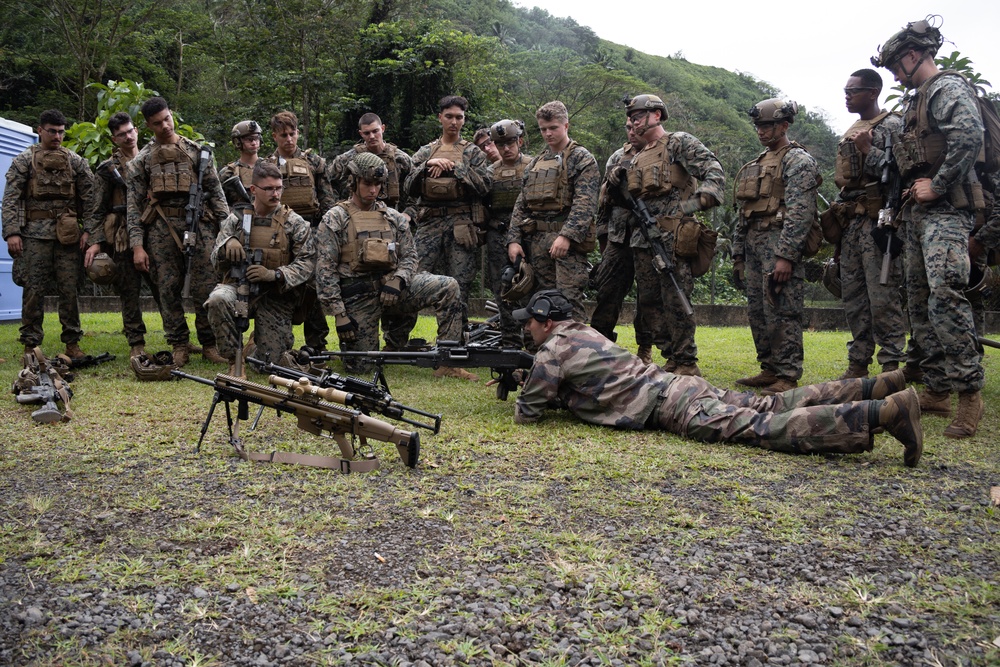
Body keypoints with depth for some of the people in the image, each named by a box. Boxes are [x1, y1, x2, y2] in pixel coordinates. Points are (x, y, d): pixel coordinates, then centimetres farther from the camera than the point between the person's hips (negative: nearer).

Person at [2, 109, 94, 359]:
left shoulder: (76, 161, 11)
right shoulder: (24, 160, 6)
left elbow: (89, 196, 8)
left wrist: (88, 229, -2)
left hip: (68, 234, 1)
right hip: (35, 233, -1)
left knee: (70, 289, 2)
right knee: (33, 289, 0)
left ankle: (72, 343, 10)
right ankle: (31, 344, 7)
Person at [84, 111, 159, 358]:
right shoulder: (108, 169, 7)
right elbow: (97, 210, 5)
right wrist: (95, 241, -5)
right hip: (123, 238, -1)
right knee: (129, 291, 1)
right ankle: (136, 344, 8)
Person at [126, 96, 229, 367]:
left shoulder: (197, 151, 13)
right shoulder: (141, 160, 12)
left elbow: (216, 192, 10)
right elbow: (133, 205, 8)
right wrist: (137, 245, -2)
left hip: (198, 223, -1)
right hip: (161, 227, 1)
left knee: (205, 287, -4)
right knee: (168, 288, 2)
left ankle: (210, 343, 6)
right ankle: (179, 345, 11)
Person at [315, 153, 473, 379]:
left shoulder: (394, 218, 10)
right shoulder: (334, 219, -2)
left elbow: (409, 256, 9)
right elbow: (325, 269, -7)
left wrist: (397, 281, -14)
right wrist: (338, 314, -13)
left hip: (391, 286, 3)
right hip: (357, 296, -3)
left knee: (448, 286, -18)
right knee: (359, 366, -4)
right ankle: (349, 339, 34)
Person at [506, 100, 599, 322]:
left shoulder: (582, 159, 0)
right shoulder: (534, 164, 20)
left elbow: (585, 203, -13)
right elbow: (521, 205, 18)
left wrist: (566, 235, -24)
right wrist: (514, 239, 6)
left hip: (568, 240, -6)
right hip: (537, 241, 6)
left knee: (569, 299, -12)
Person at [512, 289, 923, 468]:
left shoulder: (551, 351, -2)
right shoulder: (583, 333, 25)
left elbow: (528, 413, 2)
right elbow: (573, 387, 43)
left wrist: (523, 400, 23)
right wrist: (548, 393, 32)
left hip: (674, 410, -9)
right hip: (682, 385, 9)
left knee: (765, 429, -18)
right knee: (774, 405, 9)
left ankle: (886, 411, -27)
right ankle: (877, 388, 3)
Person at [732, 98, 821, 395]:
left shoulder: (798, 160, -5)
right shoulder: (758, 164, 22)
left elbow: (799, 212, -16)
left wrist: (785, 256, -23)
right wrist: (738, 253, 19)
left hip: (780, 242, -9)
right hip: (754, 245, 9)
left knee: (781, 313, -8)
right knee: (758, 312, 10)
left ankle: (787, 377, -4)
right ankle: (769, 370, 19)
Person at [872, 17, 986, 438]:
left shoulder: (948, 88, -6)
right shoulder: (916, 100, 23)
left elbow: (970, 137, -23)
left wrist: (936, 186, -19)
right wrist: (908, 200, 12)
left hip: (945, 212, -10)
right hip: (918, 214, 10)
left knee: (945, 296, -20)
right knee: (919, 302, 9)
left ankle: (970, 392, -14)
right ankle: (936, 391, 15)